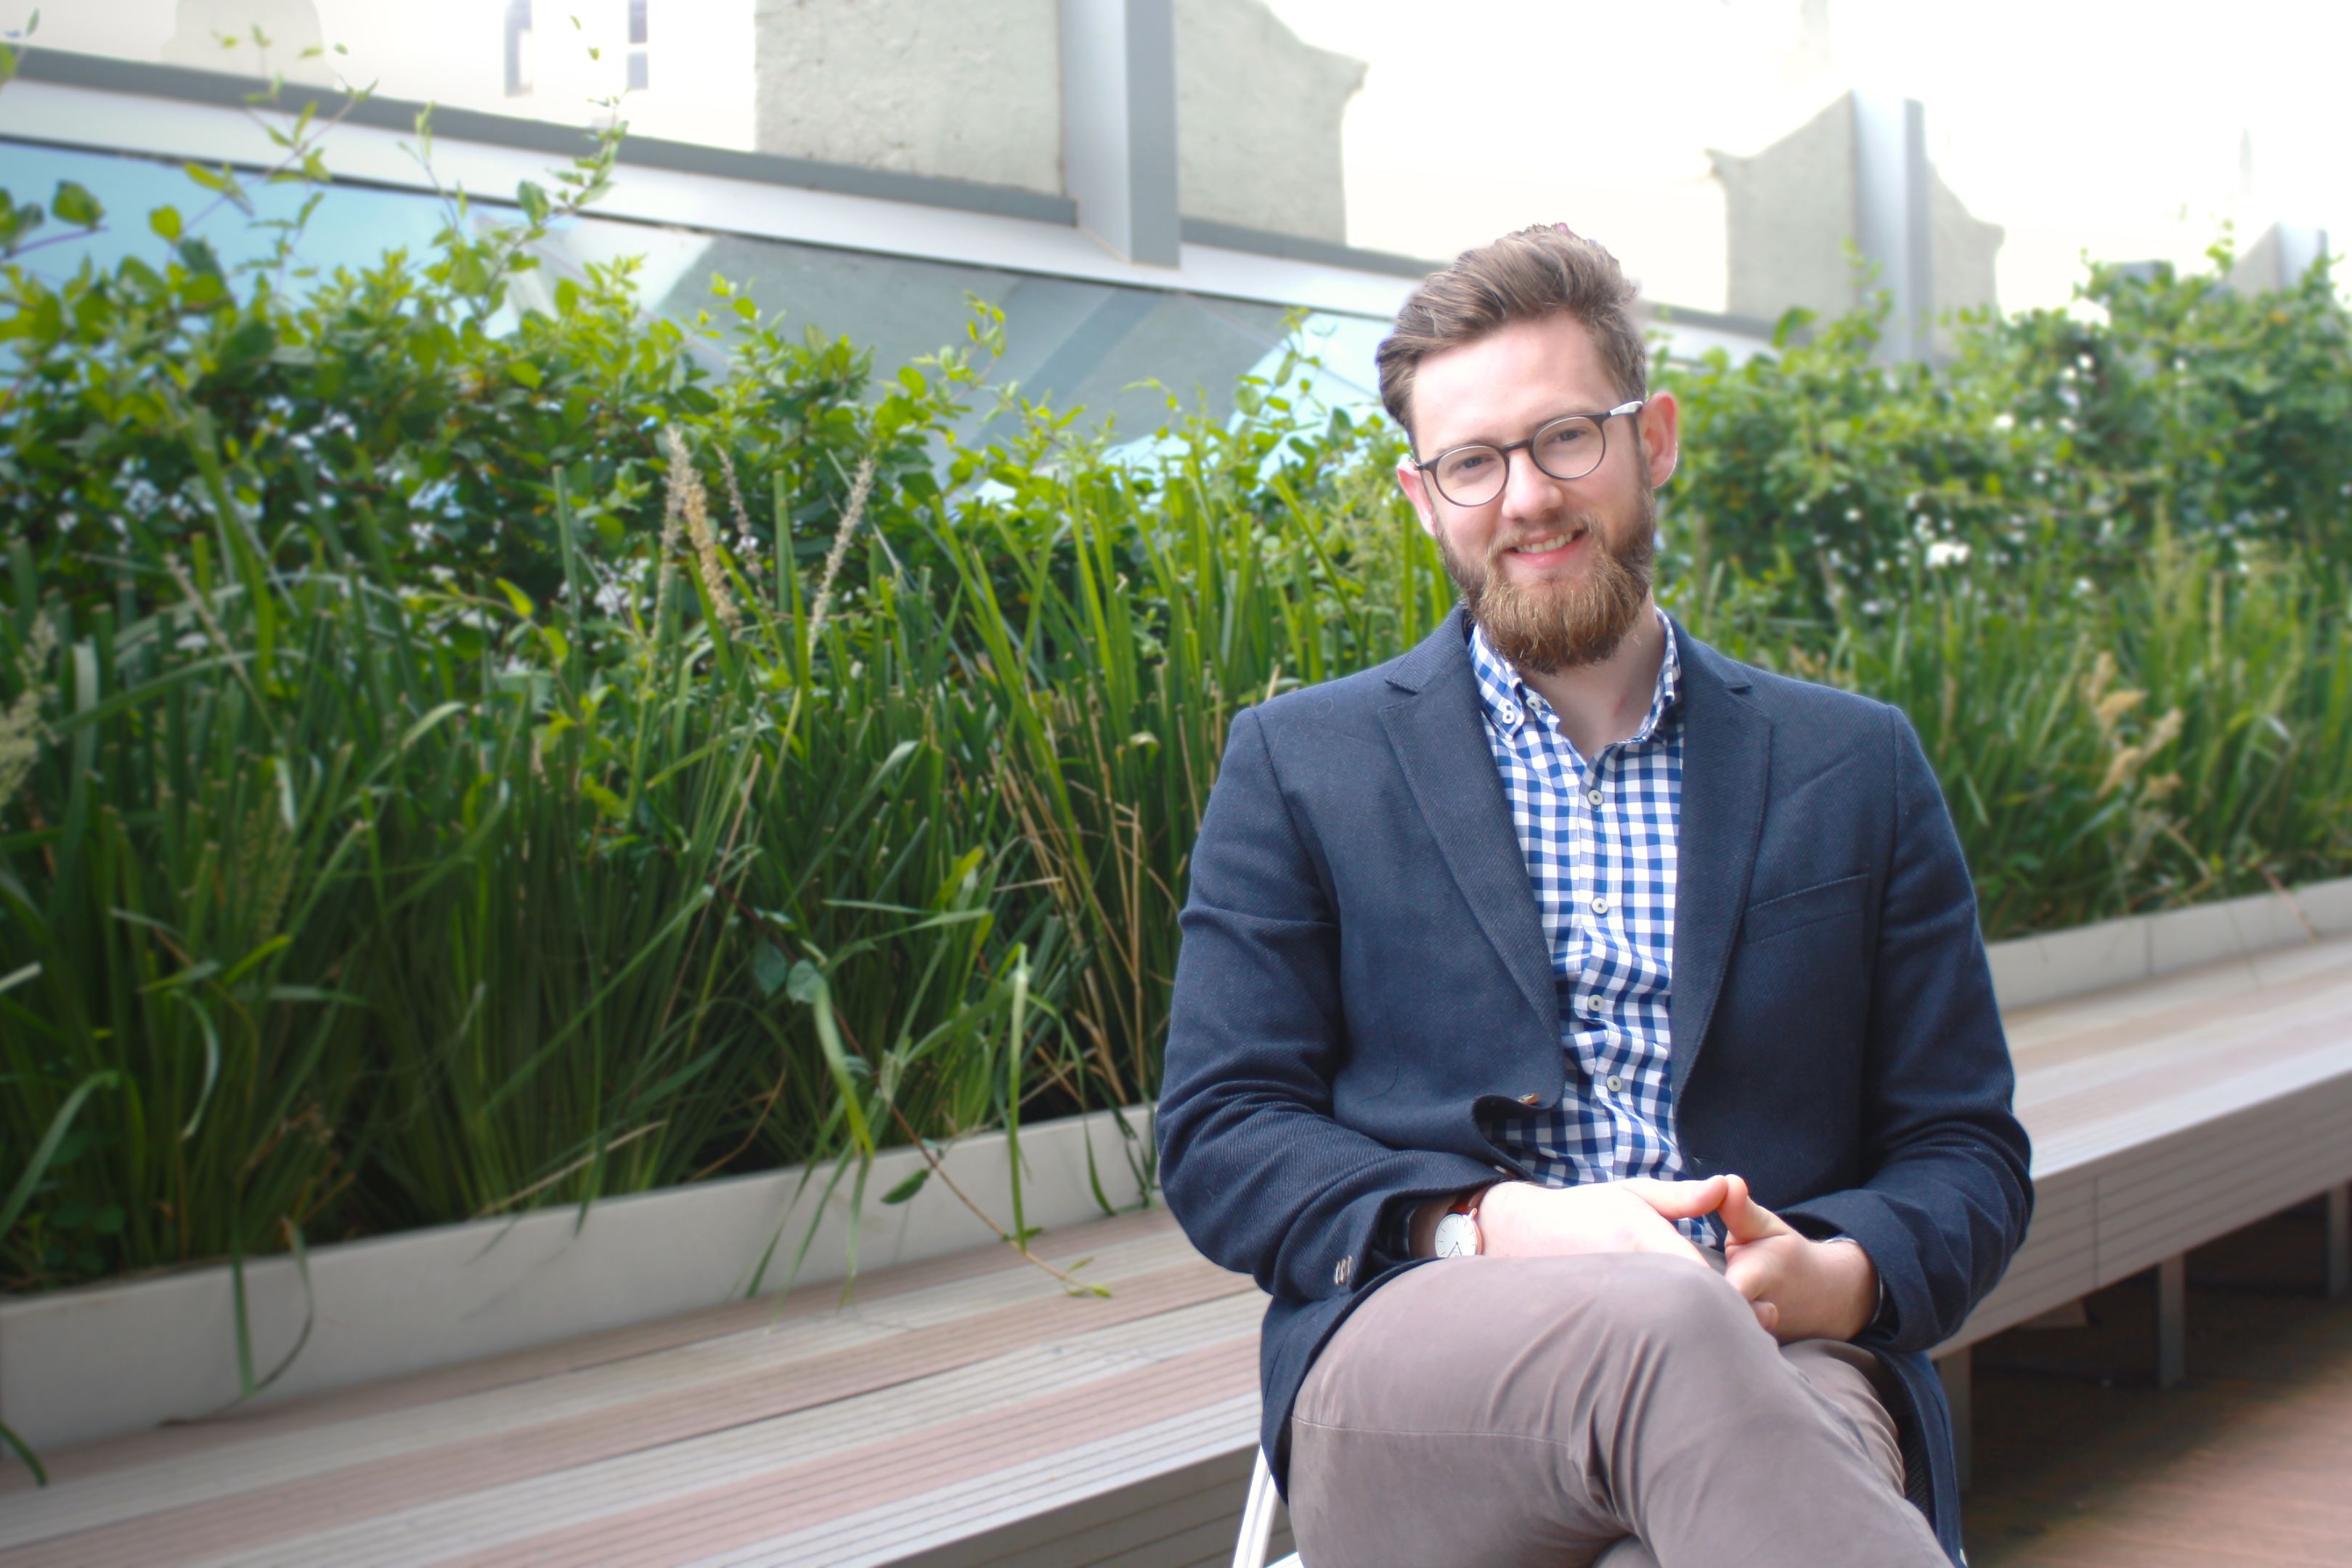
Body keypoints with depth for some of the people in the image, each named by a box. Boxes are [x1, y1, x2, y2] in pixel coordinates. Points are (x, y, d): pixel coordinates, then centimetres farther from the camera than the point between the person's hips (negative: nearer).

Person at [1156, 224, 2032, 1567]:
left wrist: (1835, 1276, -8)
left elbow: (1967, 1155, 16)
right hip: (1411, 1381, 0)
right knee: (1666, 1322, -38)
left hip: (1777, 1368, 1)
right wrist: (1492, 1226, -12)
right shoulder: (1298, 764, 13)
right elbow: (1218, 1140, 7)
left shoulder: (1855, 767, 17)